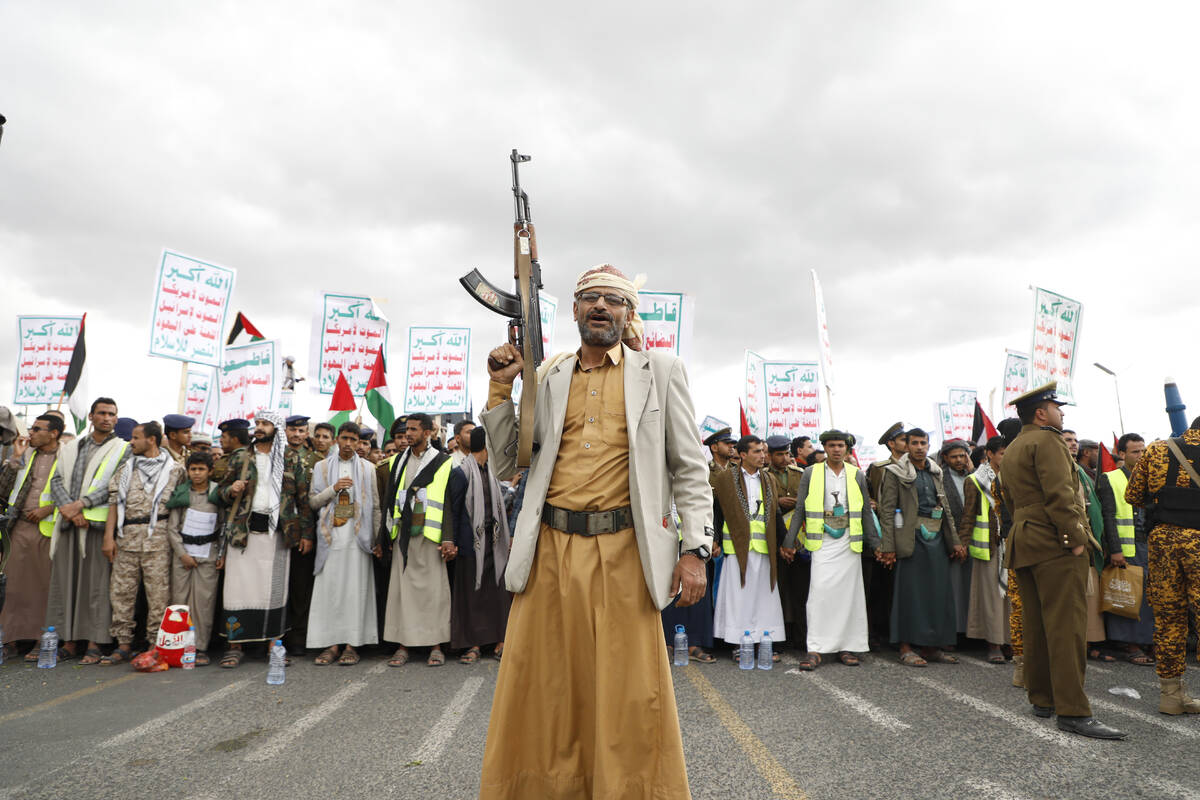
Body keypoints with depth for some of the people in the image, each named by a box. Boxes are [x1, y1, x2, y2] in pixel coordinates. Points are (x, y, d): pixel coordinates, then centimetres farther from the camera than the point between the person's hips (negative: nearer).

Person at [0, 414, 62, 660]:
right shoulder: (25, 454, 13)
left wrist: (49, 509, -13)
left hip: (47, 530, -4)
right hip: (20, 528, 4)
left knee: (45, 586, 0)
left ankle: (42, 640, 7)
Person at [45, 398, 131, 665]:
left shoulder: (122, 449, 4)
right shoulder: (70, 448, 18)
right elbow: (57, 481, 9)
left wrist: (81, 503, -14)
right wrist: (68, 509, -7)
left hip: (98, 522, -4)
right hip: (68, 523, 4)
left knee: (96, 583, -4)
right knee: (64, 581, 6)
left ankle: (94, 644, 2)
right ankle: (68, 641, 14)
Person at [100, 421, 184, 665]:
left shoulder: (174, 469, 5)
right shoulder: (126, 468, 16)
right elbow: (114, 502, 12)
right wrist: (109, 536, 3)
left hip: (157, 537, -4)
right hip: (126, 537, 4)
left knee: (158, 592, -4)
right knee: (121, 591, 5)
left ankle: (156, 645, 3)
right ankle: (124, 645, 15)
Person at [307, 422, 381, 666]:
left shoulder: (368, 468, 10)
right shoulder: (322, 467, 13)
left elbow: (376, 506, 7)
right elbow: (313, 502, 8)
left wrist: (378, 539, 0)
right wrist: (334, 488, -9)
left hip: (357, 536, -1)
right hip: (330, 535, 1)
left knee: (355, 588, -4)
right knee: (329, 588, -2)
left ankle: (351, 644, 0)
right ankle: (332, 644, 4)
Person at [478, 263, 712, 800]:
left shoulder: (660, 373, 7)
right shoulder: (547, 377, 12)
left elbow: (690, 469, 5)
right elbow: (507, 465, 14)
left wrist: (694, 549, -5)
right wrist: (500, 389, 4)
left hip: (624, 552, -2)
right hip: (551, 549, 2)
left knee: (630, 696, 5)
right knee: (541, 690, 9)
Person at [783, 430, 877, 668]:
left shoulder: (857, 475, 9)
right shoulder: (811, 473, 3)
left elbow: (866, 512, 13)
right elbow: (799, 511, 4)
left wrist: (876, 544, 10)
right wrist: (789, 542, 1)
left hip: (849, 542, 2)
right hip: (822, 542, -2)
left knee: (849, 593, 3)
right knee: (820, 591, -10)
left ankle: (847, 646, 14)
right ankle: (815, 649, -6)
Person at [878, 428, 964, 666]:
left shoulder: (935, 472, 15)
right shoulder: (895, 473, -2)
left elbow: (946, 508, 18)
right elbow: (887, 510, -7)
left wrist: (955, 541, 11)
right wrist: (888, 547, -13)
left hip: (937, 537, 6)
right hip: (913, 537, -6)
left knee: (938, 591, 7)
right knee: (910, 591, -4)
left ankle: (931, 646, 17)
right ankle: (906, 648, 3)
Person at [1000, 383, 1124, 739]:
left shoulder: (1011, 451, 22)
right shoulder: (1047, 440, -7)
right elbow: (1060, 494, -18)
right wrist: (1076, 538, -17)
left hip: (1024, 543, 9)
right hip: (1056, 544, -9)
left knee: (1036, 625, 12)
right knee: (1067, 625, -10)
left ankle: (1042, 699, 19)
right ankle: (1073, 711, -10)